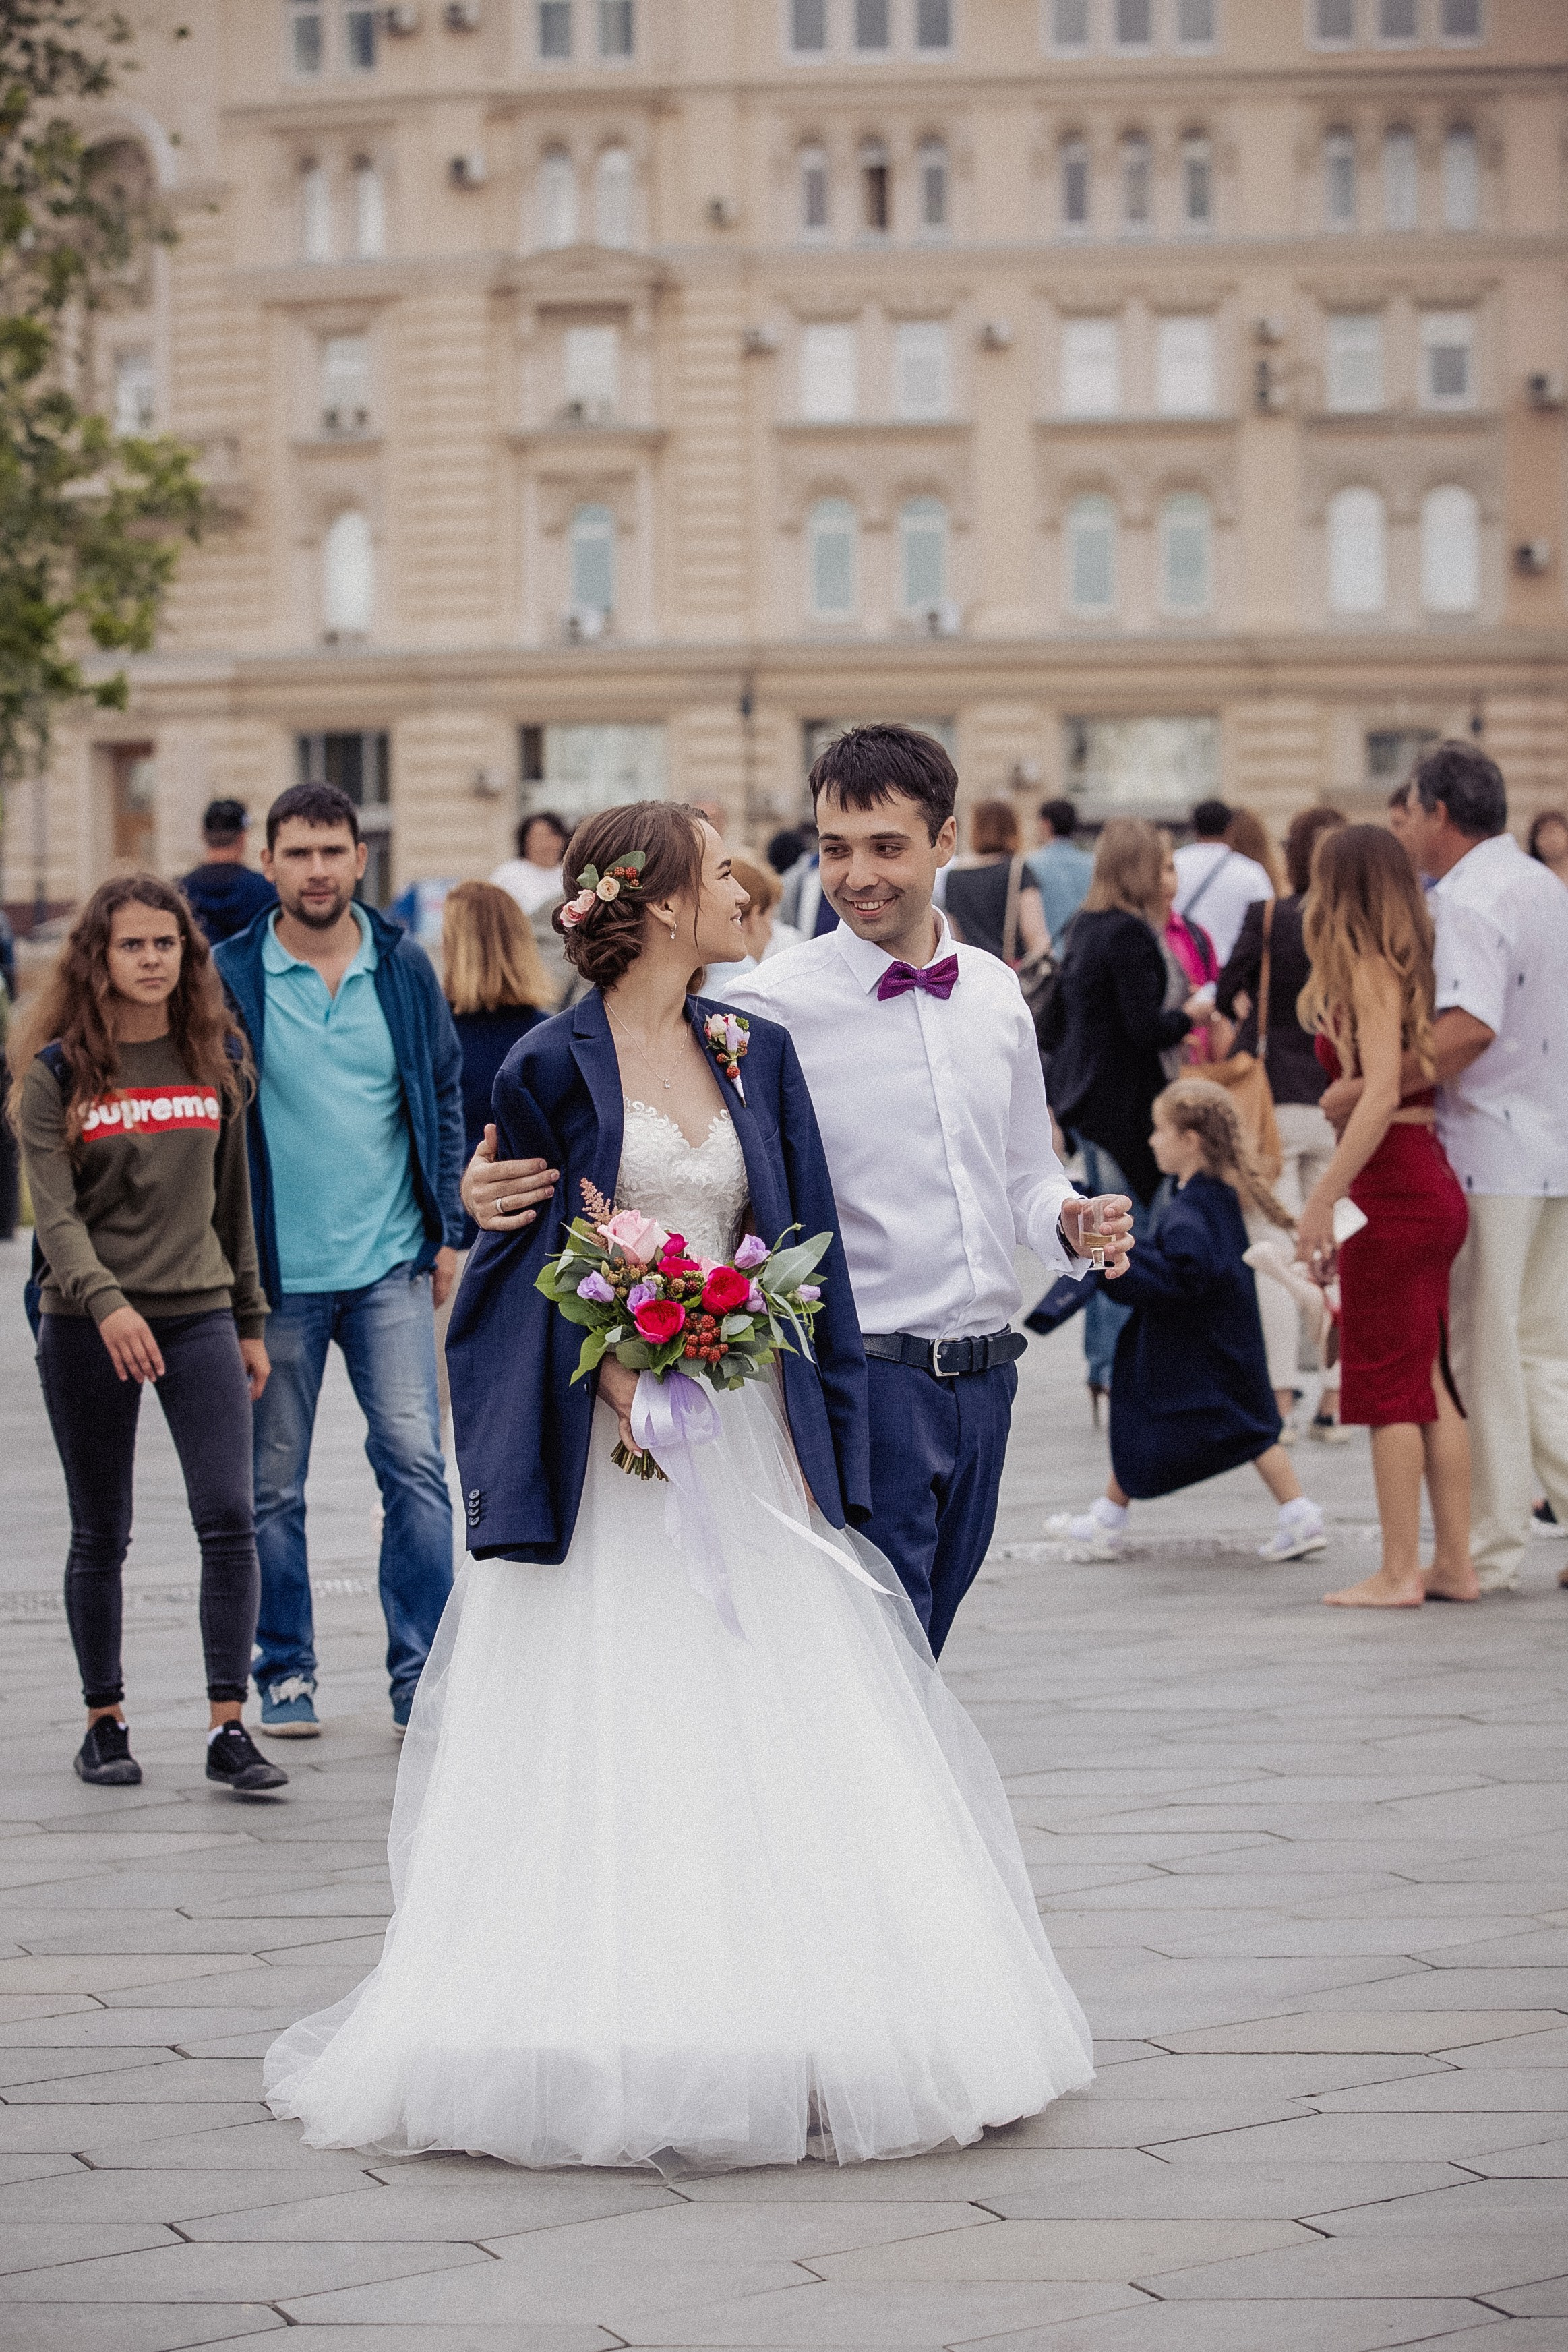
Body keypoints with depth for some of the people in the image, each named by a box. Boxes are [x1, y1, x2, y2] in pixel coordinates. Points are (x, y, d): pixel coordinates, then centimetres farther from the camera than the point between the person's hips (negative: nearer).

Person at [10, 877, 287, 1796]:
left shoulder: (220, 1060, 6)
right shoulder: (57, 1073, -4)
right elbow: (55, 1212, -11)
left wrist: (251, 1320, 14)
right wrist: (106, 1303, -27)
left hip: (200, 1315, 2)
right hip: (87, 1330, -2)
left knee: (231, 1519, -10)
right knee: (102, 1537, 7)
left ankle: (229, 1728, -6)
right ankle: (106, 1721, 21)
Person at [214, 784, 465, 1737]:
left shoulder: (405, 968, 4)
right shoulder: (230, 977, -2)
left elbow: (445, 1098, 10)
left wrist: (449, 1230, 5)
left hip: (391, 1266, 1)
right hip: (275, 1273, -1)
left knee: (416, 1463, -7)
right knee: (273, 1487, 7)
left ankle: (419, 1674, 0)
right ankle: (287, 1672, 19)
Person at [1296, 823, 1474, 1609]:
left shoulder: (1368, 971, -12)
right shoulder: (1409, 966, 13)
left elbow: (1381, 1094, -21)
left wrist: (1321, 1200, -22)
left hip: (1392, 1190, -9)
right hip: (1432, 1185, 9)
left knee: (1389, 1385, -4)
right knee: (1432, 1384, 12)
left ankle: (1398, 1574, -1)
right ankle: (1454, 1564, 15)